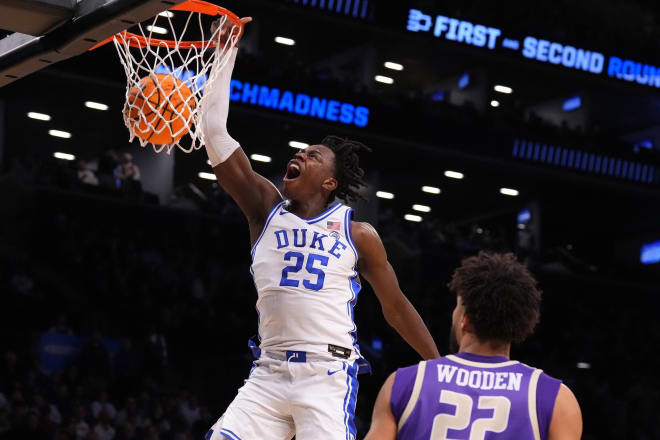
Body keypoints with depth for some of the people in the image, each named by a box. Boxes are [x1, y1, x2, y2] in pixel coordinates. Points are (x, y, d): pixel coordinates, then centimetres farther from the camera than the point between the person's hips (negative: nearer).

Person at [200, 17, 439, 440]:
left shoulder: (358, 234, 2)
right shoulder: (265, 209, 7)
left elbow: (396, 306, 11)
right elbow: (215, 134, 0)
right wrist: (227, 51, -3)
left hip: (328, 375, -3)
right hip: (270, 372, 3)